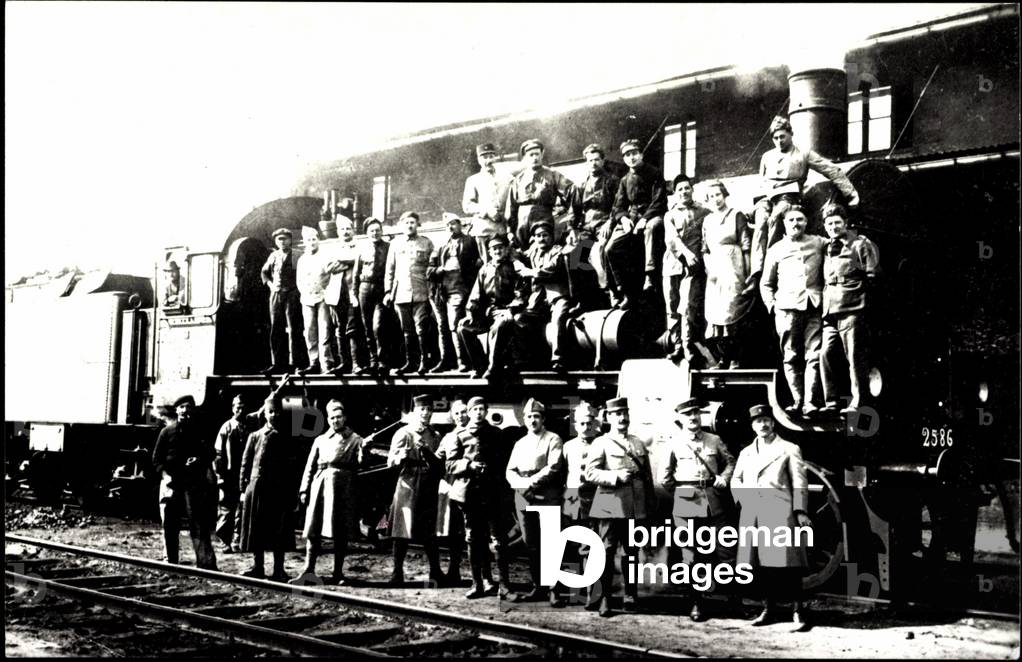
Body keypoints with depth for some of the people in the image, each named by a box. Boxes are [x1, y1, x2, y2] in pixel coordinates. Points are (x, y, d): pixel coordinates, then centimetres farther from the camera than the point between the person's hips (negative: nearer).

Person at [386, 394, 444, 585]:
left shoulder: (434, 436, 12)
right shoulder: (403, 433, 3)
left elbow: (439, 464, 10)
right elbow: (391, 462, -1)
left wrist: (426, 451, -7)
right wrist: (400, 456, -23)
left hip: (428, 489, 2)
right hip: (407, 487, -2)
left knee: (429, 533, 3)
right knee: (402, 532, -1)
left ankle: (435, 572, 11)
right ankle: (397, 573, 5)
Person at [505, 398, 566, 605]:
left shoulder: (553, 439, 2)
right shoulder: (520, 443, 19)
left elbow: (553, 468, -10)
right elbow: (510, 471, 12)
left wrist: (531, 481, -13)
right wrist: (522, 484, -7)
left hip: (547, 497, -6)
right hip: (523, 497, 6)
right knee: (530, 544, 7)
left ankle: (554, 590, -5)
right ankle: (538, 587, 15)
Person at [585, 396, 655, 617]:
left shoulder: (638, 444, 16)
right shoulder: (600, 443, 3)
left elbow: (648, 476, 18)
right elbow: (590, 473, -7)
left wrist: (650, 506, 12)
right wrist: (616, 476, -17)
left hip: (635, 506, 4)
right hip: (610, 505, -4)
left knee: (631, 551, 9)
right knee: (607, 551, -4)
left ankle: (630, 595, 19)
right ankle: (605, 599, 0)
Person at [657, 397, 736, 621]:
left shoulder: (714, 440, 10)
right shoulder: (673, 443, 1)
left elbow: (730, 461, 22)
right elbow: (663, 477, 4)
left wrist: (724, 477, 5)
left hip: (714, 501, 2)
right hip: (687, 504, -2)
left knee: (716, 550, -2)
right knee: (691, 555, 0)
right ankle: (696, 603, 8)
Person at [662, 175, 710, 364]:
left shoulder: (704, 213, 13)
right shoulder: (670, 215, 16)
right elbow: (671, 237, -1)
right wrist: (686, 252, -17)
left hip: (693, 267, -3)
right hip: (673, 265, 3)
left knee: (689, 308, -14)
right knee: (673, 309, 3)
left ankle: (688, 347, -13)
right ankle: (677, 345, 10)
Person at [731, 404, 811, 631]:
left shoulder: (789, 449, 6)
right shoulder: (746, 453, 18)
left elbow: (799, 483, 1)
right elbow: (735, 480, 28)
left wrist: (800, 511, -8)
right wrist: (742, 500, 11)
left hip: (780, 513, -4)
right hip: (752, 514, 4)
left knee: (787, 562, -9)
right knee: (759, 563, 4)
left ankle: (798, 611, -4)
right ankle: (767, 609, 14)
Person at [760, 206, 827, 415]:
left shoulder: (819, 243, 13)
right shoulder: (776, 249, 14)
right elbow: (766, 283, 18)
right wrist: (771, 305, 6)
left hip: (814, 306, -1)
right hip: (787, 308, 1)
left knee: (813, 356, -7)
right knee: (791, 357, 0)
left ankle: (809, 401, -9)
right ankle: (797, 400, 4)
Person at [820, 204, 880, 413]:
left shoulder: (861, 245, 4)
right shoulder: (827, 249, 22)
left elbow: (873, 277, -2)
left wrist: (866, 302, -8)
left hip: (852, 310, -6)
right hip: (830, 313, 6)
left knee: (855, 358, -6)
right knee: (826, 355, -1)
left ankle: (857, 402, -3)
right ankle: (831, 402, 4)